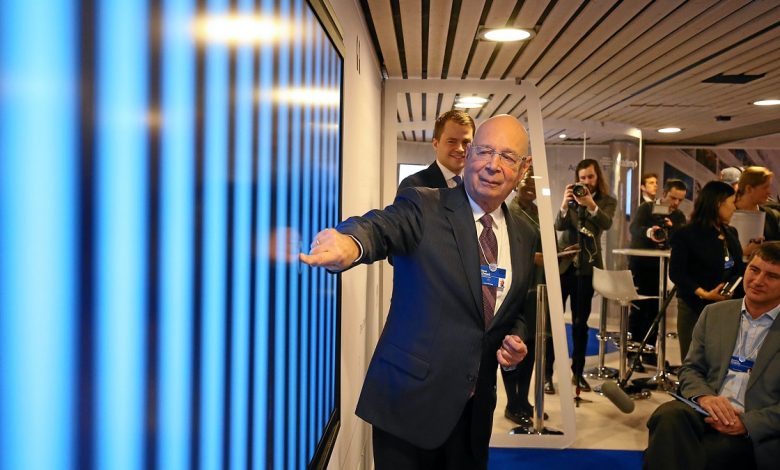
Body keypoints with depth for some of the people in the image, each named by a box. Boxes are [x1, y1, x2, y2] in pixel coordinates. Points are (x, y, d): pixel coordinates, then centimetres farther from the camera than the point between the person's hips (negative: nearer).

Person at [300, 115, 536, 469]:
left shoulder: (524, 236, 7)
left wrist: (516, 340, -3)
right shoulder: (423, 207, -9)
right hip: (409, 400, -5)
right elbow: (381, 227, -31)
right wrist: (350, 243, -54)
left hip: (476, 406, 5)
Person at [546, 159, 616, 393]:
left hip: (587, 266, 0)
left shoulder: (607, 201, 4)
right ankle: (547, 372, -1)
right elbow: (559, 226, -8)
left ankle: (578, 372, 17)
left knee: (580, 321, 7)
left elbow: (606, 224, -17)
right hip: (563, 263, 0)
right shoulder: (572, 197, 5)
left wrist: (591, 205, -33)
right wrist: (564, 205, -26)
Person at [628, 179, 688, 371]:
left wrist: (672, 227, -26)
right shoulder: (646, 208, -5)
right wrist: (649, 232, -45)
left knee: (655, 309, 6)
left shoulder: (679, 217, 8)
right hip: (640, 265, -4)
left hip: (660, 268, 4)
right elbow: (633, 228, -24)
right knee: (638, 309, -5)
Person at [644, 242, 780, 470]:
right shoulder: (714, 313, 15)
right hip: (707, 413, 4)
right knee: (669, 415, -32)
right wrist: (704, 396, -8)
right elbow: (690, 369, 14)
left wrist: (746, 423, -16)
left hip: (757, 431, -4)